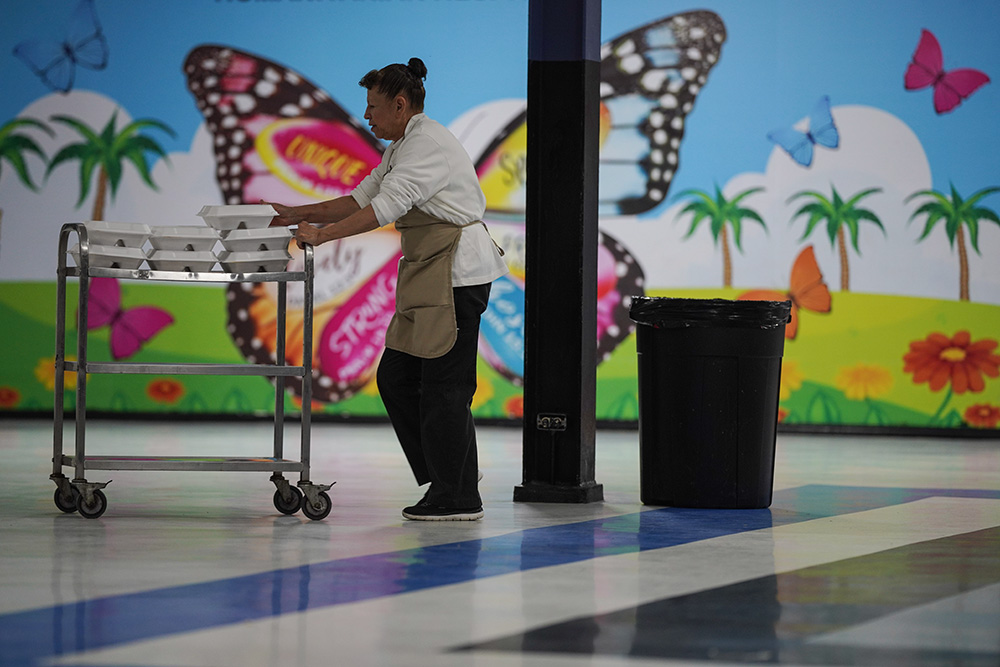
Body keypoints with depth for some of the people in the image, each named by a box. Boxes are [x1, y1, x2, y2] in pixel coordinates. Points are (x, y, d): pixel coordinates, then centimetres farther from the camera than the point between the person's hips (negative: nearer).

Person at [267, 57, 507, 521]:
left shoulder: (428, 144, -15)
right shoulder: (403, 146, 18)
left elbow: (386, 206, -23)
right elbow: (361, 199, 19)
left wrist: (322, 235, -22)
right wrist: (298, 216, 12)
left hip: (457, 273, -11)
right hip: (429, 274, 11)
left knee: (445, 386, -7)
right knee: (397, 377, 10)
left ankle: (458, 498, -2)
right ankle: (443, 476, 17)